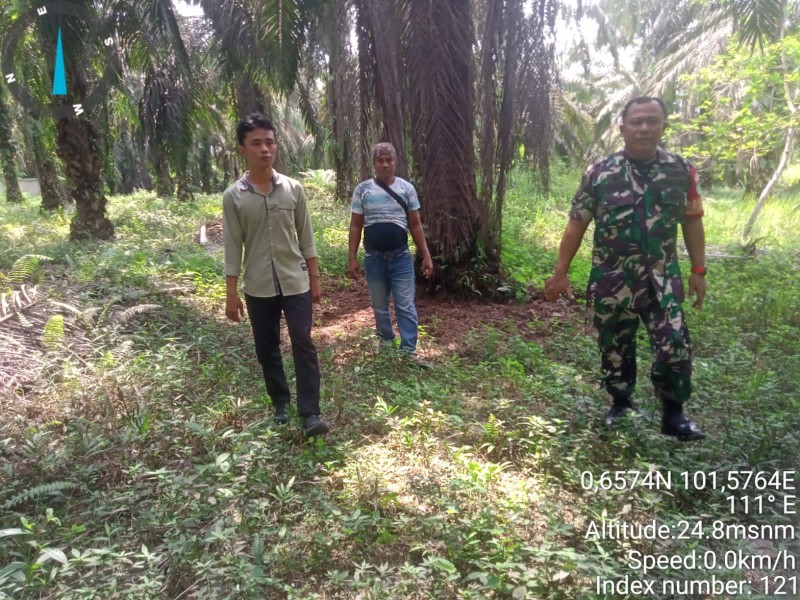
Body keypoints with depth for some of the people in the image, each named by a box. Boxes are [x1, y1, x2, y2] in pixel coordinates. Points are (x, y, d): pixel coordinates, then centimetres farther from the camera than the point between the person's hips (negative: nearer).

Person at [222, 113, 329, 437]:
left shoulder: (293, 189, 0)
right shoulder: (233, 196, -3)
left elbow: (306, 238, 5)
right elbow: (233, 247, -2)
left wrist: (315, 279, 3)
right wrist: (231, 293, -3)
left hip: (295, 282, 0)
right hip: (258, 288, 1)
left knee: (303, 345, -5)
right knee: (267, 350, 10)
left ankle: (310, 414, 0)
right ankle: (281, 404, 29)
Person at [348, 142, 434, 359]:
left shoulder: (407, 188, 1)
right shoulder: (362, 190, 0)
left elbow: (415, 225, 4)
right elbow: (355, 226, 3)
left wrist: (426, 255, 1)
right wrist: (352, 258, -2)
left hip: (401, 256, 0)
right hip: (374, 258, 1)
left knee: (406, 305, -1)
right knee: (379, 306, 13)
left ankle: (409, 350, 6)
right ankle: (386, 342, 30)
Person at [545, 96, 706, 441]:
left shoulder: (682, 171, 1)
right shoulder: (599, 173, -5)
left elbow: (692, 221, 9)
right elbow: (576, 224, -1)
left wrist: (698, 270, 7)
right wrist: (560, 273, -2)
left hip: (662, 279, 1)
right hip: (611, 281, 0)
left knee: (675, 347, -7)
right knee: (614, 348, 11)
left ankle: (673, 415, 14)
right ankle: (620, 403, 34)